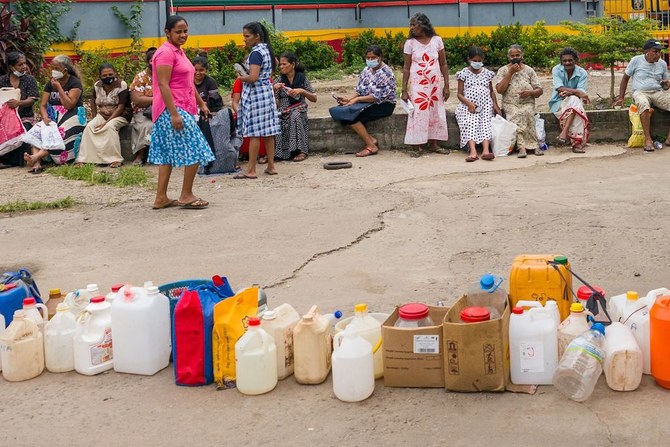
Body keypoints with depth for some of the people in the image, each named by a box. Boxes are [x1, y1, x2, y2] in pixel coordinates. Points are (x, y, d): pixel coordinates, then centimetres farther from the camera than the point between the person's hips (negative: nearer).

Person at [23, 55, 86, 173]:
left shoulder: (75, 83, -5)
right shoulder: (50, 83, 13)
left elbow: (69, 105, -16)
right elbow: (42, 105, 6)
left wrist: (59, 87, -13)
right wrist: (45, 118, -15)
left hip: (71, 116, -5)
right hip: (52, 117, 5)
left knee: (61, 136, -31)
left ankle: (36, 156, -42)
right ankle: (37, 163, -38)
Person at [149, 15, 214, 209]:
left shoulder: (178, 51, 17)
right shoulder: (166, 52, -13)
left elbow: (188, 83, 24)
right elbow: (163, 85, -19)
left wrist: (201, 104, 25)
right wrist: (174, 114, -25)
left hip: (182, 109, 10)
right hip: (172, 109, -10)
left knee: (169, 154, 9)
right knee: (195, 152, -7)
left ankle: (161, 198, 13)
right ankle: (186, 196, 1)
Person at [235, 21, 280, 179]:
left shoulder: (256, 53, -16)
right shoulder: (266, 49, 11)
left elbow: (253, 78, -25)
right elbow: (275, 63, 32)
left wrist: (241, 77, -7)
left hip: (255, 94, -9)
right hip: (268, 91, 9)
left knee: (254, 133, -6)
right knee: (268, 131, 10)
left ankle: (251, 170, -4)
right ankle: (271, 166, 14)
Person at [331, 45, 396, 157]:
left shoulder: (385, 73, -13)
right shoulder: (366, 70, 12)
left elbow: (378, 97, -19)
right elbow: (360, 91, 16)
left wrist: (357, 99, -19)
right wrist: (350, 99, -4)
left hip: (383, 105, -8)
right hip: (367, 103, 8)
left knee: (351, 115, -27)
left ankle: (371, 146, -19)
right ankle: (371, 139, -17)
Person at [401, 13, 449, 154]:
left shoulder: (437, 40, 1)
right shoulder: (410, 43, -1)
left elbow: (443, 64, 5)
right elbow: (406, 68, 0)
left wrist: (446, 85, 0)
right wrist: (404, 90, -5)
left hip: (435, 84, 2)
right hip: (417, 85, -2)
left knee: (435, 113, 5)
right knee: (419, 114, -5)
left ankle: (433, 144, 15)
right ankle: (418, 146, 1)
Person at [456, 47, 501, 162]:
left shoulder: (487, 73, 17)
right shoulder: (464, 74, 7)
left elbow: (491, 91, 24)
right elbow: (460, 94, 4)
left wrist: (495, 105, 7)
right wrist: (469, 103, -14)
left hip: (486, 106, 2)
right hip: (468, 106, -2)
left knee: (485, 123, -25)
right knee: (470, 123, -29)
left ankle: (486, 150, -44)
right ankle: (473, 151, -47)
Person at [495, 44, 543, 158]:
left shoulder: (529, 70, 13)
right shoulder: (503, 70, 10)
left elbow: (539, 91, 10)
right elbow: (499, 90, -5)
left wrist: (530, 92, -13)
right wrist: (510, 73, -7)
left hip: (527, 103, 1)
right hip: (510, 104, -1)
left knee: (526, 113, -34)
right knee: (517, 115, -34)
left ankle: (522, 146, -35)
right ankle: (533, 145, -38)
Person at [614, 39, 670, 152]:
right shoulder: (636, 60, 1)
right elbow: (625, 78, 9)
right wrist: (621, 98, 5)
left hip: (658, 92, 4)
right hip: (641, 92, -4)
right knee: (643, 104, -41)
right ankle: (648, 139, -41)